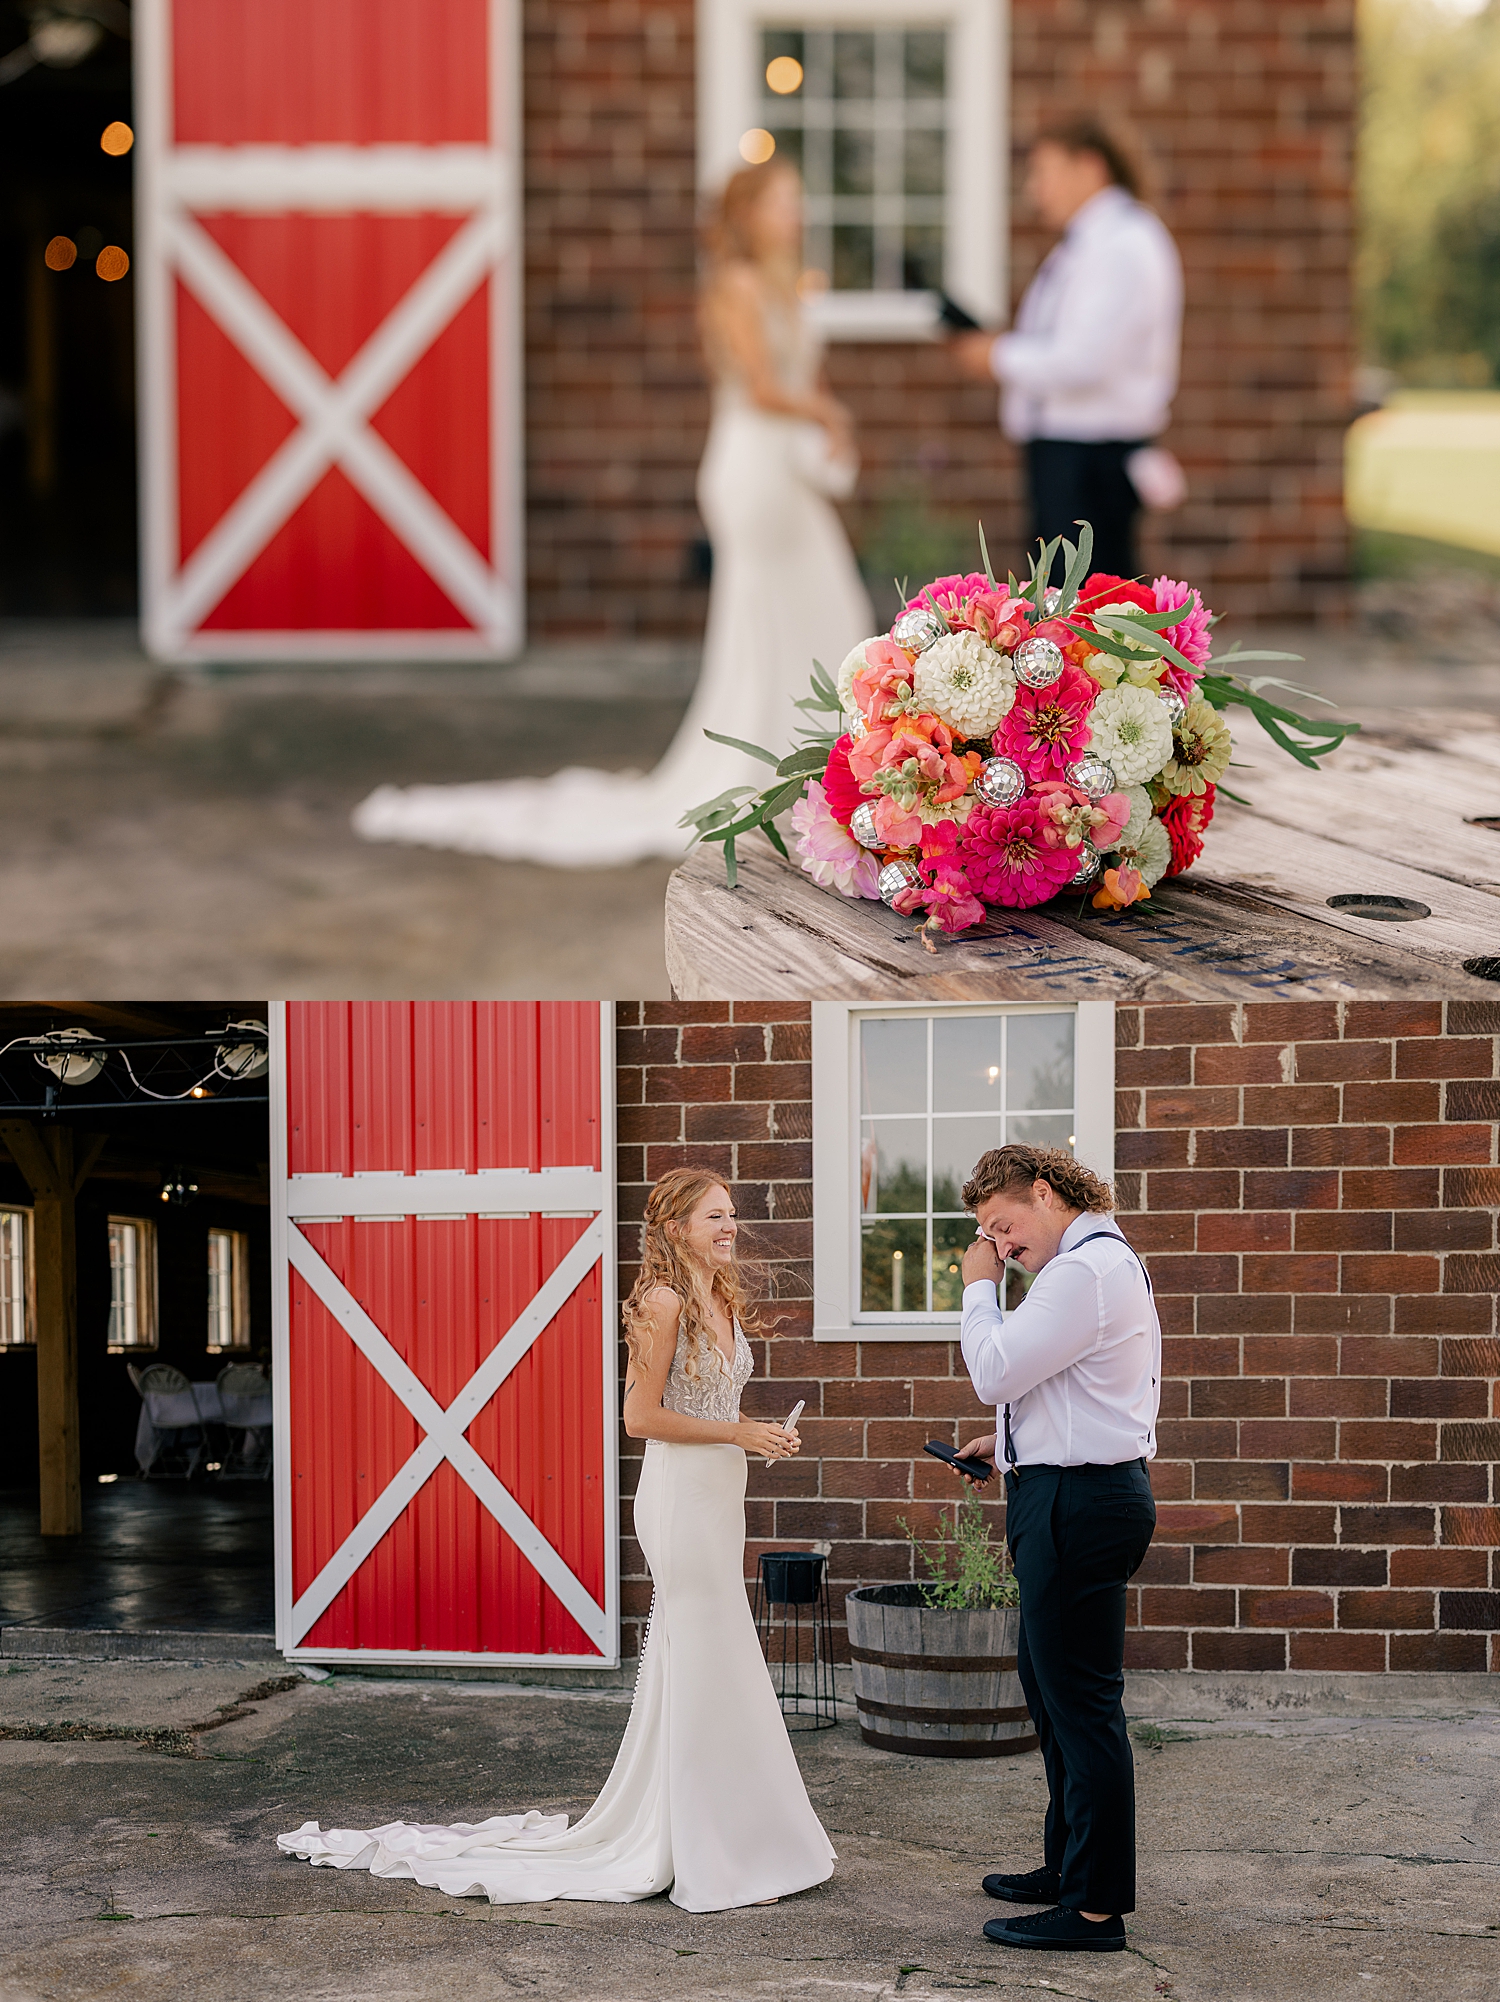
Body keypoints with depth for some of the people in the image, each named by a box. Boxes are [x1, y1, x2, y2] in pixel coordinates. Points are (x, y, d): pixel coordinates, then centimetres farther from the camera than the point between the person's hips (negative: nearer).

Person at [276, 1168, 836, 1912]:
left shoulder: (723, 1303, 13)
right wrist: (737, 1433, -16)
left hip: (717, 1494, 9)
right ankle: (713, 1859, 0)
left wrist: (761, 1434, 8)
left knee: (687, 1666, 13)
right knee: (710, 1667, -6)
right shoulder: (664, 1302, -14)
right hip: (680, 1494, -9)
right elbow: (643, 1415, -18)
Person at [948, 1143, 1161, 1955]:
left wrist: (978, 1286, -7)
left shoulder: (1086, 1272, -18)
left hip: (1077, 1506, -11)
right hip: (1074, 1497, 11)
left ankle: (1095, 1908, -5)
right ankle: (1069, 1865, 33)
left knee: (1082, 1703, -8)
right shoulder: (1102, 1263, 18)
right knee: (1048, 1685, 21)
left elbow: (995, 1370, -20)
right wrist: (1011, 1443, 17)